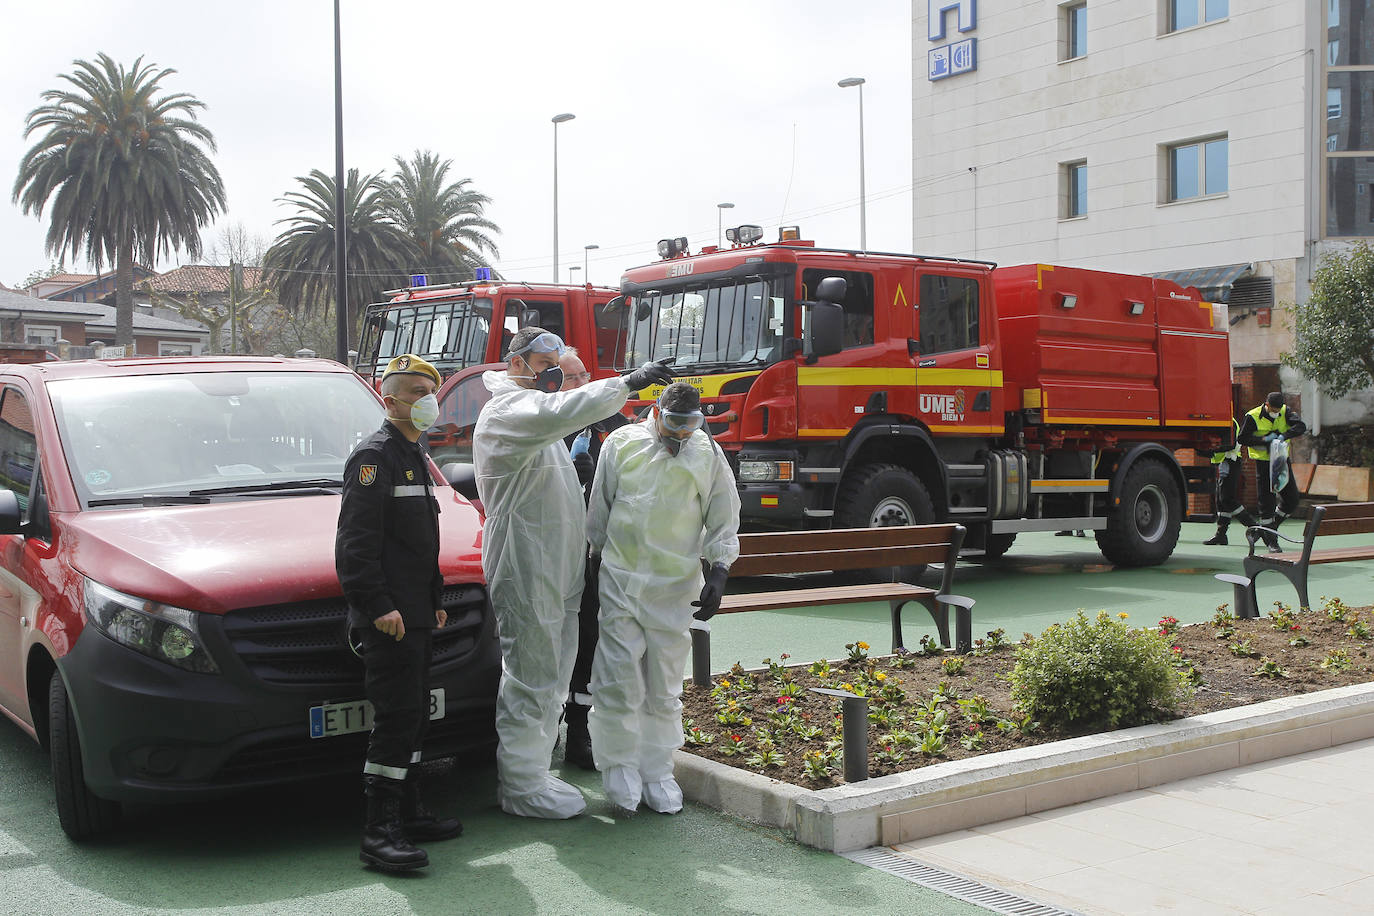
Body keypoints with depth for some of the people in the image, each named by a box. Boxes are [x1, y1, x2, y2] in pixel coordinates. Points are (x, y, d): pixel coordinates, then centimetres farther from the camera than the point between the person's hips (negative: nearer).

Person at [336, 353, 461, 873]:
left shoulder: (416, 458, 20)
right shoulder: (374, 456, -11)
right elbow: (356, 542, -19)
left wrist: (436, 599, 23)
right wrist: (378, 606, -23)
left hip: (415, 614, 10)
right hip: (386, 616, -10)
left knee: (414, 717, 14)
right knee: (396, 717, -11)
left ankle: (408, 813, 24)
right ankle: (381, 832, -9)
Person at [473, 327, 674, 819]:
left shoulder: (534, 412, 22)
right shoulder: (506, 412, -13)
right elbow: (562, 412, -34)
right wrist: (628, 382, -31)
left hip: (556, 572, 10)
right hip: (525, 571, -10)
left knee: (550, 681, 16)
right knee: (529, 681, -4)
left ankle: (533, 774, 26)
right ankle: (521, 788, 6)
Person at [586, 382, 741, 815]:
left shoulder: (708, 455, 2)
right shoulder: (622, 443, 1)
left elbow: (724, 523, 6)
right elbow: (599, 509, 10)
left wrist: (718, 574, -5)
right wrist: (596, 557, 11)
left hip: (675, 585, 1)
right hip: (619, 579, -1)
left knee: (664, 688, 6)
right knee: (619, 679, -5)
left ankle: (657, 770, 18)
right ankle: (620, 763, 13)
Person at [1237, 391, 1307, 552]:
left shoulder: (1285, 412, -3)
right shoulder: (1253, 417, -13)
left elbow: (1301, 426, -15)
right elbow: (1241, 438, -12)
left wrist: (1284, 436, -31)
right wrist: (1264, 440, -22)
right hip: (1263, 463, -4)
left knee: (1292, 499, 4)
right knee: (1267, 502, -4)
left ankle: (1271, 526, 26)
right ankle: (1271, 541, 3)